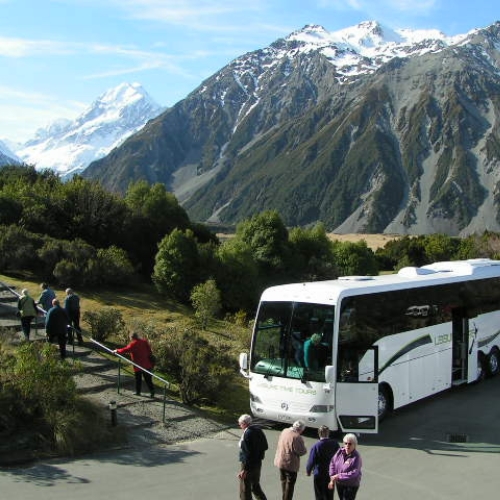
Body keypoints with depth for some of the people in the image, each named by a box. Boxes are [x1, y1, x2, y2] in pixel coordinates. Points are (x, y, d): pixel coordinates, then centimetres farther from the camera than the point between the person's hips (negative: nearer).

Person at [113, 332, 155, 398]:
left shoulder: (133, 344, -14)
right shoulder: (145, 342, 4)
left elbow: (126, 350, -20)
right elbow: (150, 352, 11)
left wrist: (117, 351, -6)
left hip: (138, 366, -5)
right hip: (147, 365, 5)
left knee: (138, 379, 11)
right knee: (148, 379, 8)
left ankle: (138, 392, 19)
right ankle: (152, 392, 4)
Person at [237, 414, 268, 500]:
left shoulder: (247, 434, -24)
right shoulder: (258, 430, 1)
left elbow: (248, 453, -25)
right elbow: (264, 447, 8)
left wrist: (244, 470, -22)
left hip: (249, 464, -9)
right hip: (258, 463, 9)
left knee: (245, 490, 7)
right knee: (256, 486, 25)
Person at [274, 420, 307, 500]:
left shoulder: (284, 431, 3)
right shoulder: (297, 437, -24)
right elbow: (301, 451, -20)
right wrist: (305, 449, -1)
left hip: (280, 461, 8)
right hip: (290, 464, -8)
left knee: (283, 481, 23)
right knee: (290, 484, 6)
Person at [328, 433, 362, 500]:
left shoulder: (356, 457, -21)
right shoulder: (340, 452, -6)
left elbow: (354, 473, -27)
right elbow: (332, 463, 2)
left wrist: (338, 476, -24)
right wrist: (332, 479, -6)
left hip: (351, 485, -6)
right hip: (339, 484, 6)